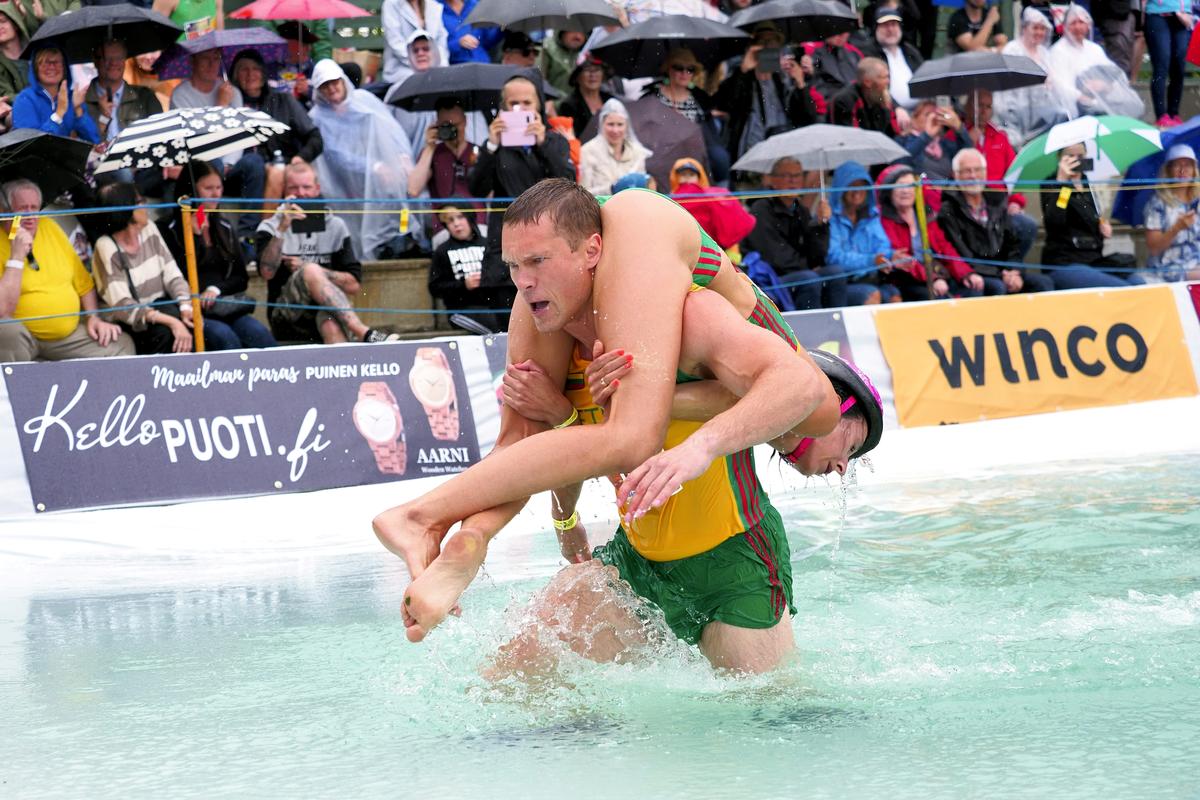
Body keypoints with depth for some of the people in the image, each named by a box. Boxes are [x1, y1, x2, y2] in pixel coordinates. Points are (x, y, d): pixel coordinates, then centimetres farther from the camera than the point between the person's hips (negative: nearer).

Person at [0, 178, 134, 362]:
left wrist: (94, 317, 2)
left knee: (122, 345, -13)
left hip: (69, 333, 5)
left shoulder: (49, 227, 7)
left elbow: (83, 282, 17)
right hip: (23, 335, -5)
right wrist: (16, 258, -23)